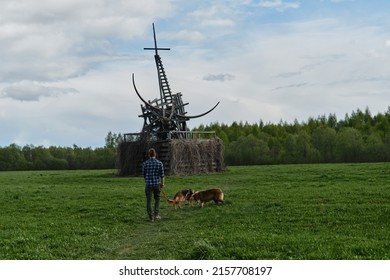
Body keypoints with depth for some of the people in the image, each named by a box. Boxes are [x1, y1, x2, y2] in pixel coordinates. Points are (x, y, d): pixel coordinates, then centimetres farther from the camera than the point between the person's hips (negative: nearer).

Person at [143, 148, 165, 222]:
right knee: (157, 199, 18)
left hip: (148, 184, -1)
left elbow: (144, 174, 6)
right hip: (157, 183, 1)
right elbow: (162, 175, -1)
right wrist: (162, 183, 14)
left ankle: (151, 217, 3)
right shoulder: (159, 163, -3)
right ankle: (156, 215, 11)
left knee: (149, 201, 5)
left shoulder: (145, 163, -3)